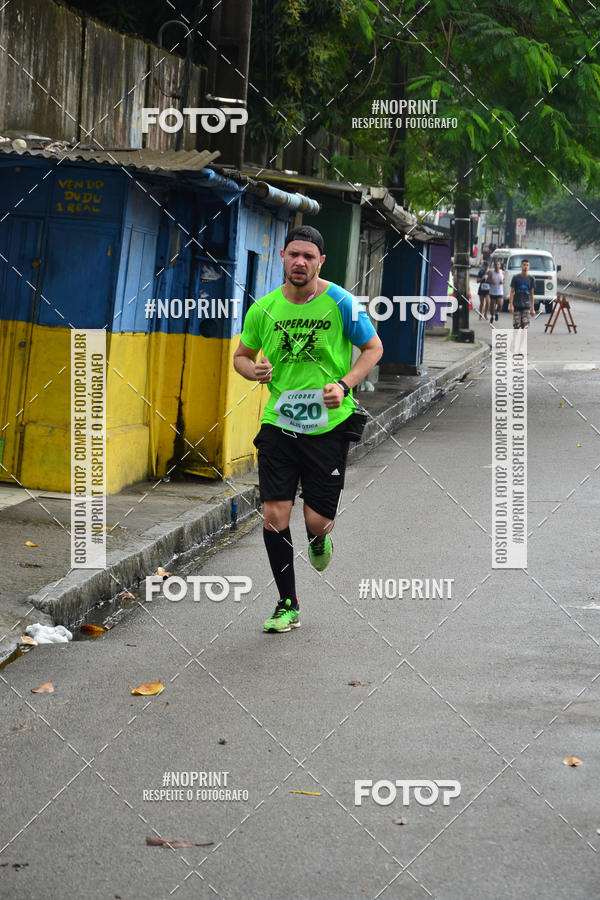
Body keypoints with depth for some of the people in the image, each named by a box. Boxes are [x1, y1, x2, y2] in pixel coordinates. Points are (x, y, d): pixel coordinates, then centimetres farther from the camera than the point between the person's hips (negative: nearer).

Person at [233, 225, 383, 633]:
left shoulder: (340, 303, -8)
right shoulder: (263, 309, 0)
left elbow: (373, 347, 3)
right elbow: (241, 355, 15)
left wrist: (344, 386, -12)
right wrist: (254, 371, -9)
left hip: (328, 426, -2)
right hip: (278, 423, 2)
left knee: (317, 521, -3)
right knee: (274, 514, -8)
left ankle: (319, 538, 38)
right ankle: (288, 605, 8)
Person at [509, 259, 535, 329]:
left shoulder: (530, 278, 6)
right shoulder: (516, 277, 1)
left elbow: (532, 294, 10)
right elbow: (512, 292, 0)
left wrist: (532, 308, 7)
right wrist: (511, 305, -11)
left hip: (526, 305, 1)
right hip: (517, 305, -1)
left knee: (525, 325, -8)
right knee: (516, 325, 0)